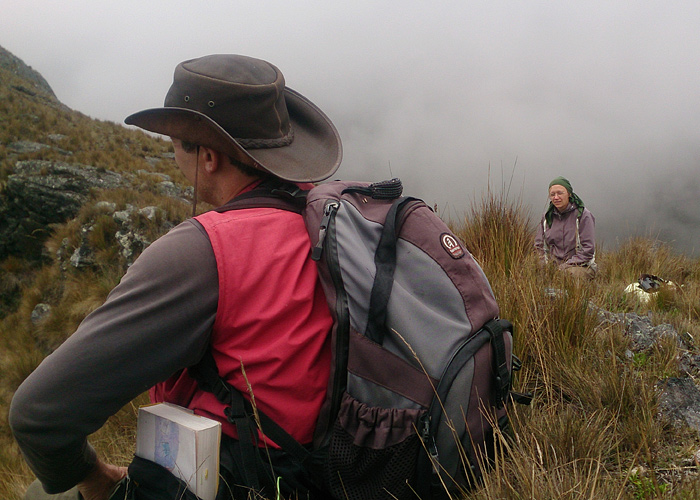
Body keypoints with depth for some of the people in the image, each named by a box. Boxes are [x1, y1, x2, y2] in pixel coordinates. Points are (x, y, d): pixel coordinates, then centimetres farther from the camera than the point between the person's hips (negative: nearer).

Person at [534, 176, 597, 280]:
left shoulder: (583, 215, -5)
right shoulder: (547, 216, 11)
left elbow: (588, 249, -8)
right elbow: (539, 244, 16)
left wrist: (566, 266, -14)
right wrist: (547, 264, 0)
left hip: (580, 266, -4)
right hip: (554, 265, 4)